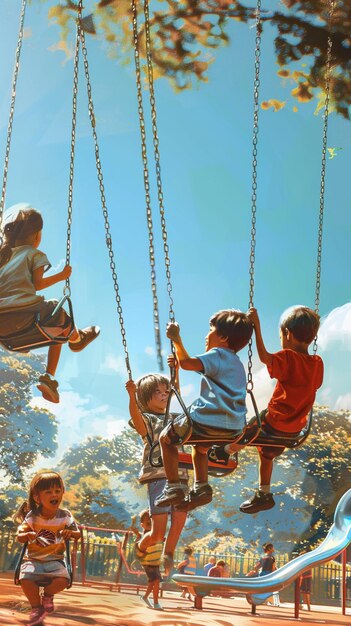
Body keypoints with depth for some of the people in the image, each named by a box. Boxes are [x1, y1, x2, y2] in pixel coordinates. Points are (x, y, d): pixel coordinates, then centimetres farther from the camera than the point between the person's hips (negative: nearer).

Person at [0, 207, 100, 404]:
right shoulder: (35, 254, 6)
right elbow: (37, 284, -5)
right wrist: (61, 276, 7)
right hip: (23, 314, -7)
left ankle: (50, 378, 24)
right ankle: (76, 337, 48)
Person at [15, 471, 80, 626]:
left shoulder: (65, 516, -3)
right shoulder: (32, 516, -6)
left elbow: (78, 533, 3)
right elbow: (19, 537, -3)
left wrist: (70, 533, -21)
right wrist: (28, 535, -27)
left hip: (55, 559, 1)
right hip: (33, 559, 0)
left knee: (63, 579, -27)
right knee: (25, 578, -29)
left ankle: (48, 595, 10)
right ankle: (36, 608, -1)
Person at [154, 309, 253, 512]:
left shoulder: (218, 355, -5)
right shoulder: (237, 362, 22)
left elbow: (186, 362, -17)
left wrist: (176, 339, -5)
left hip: (207, 421, -8)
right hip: (234, 428, 8)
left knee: (166, 438, 13)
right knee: (200, 446, 37)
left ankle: (174, 487, 9)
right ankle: (201, 488, 23)